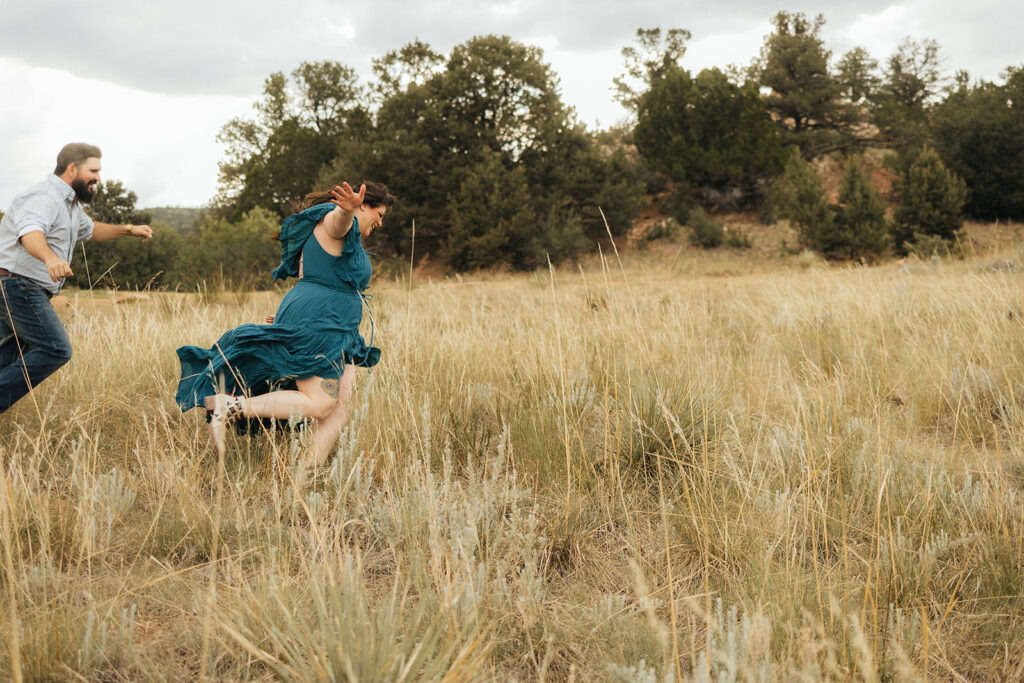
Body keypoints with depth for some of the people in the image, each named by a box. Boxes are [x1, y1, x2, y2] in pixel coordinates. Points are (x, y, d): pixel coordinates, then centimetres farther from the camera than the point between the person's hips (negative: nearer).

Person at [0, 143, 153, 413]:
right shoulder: (45, 198, -16)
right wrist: (50, 258, -58)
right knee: (55, 350, -18)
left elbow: (88, 229, 39)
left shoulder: (70, 204, 19)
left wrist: (127, 230, 26)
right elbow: (30, 233, -37)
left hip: (26, 290, 11)